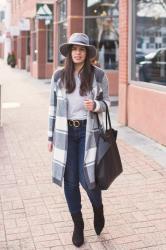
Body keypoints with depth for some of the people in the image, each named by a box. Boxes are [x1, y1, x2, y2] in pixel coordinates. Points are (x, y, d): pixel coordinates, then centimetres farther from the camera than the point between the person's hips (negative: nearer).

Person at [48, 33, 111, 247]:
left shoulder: (98, 75, -4)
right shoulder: (59, 76, 1)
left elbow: (106, 102, 6)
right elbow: (53, 107, 6)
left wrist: (95, 106, -18)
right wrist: (50, 136, 6)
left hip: (88, 131, -2)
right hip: (65, 132, 2)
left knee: (87, 177, -6)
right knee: (70, 181, 5)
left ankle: (98, 209, 29)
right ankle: (78, 225, 24)